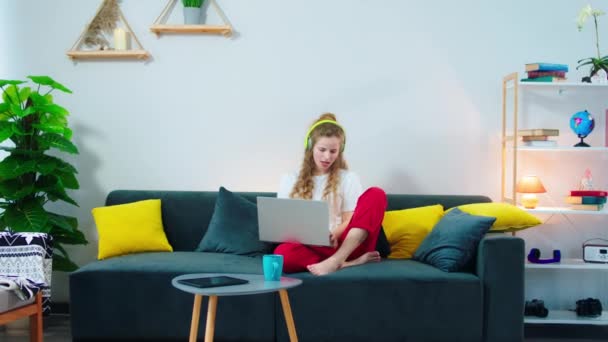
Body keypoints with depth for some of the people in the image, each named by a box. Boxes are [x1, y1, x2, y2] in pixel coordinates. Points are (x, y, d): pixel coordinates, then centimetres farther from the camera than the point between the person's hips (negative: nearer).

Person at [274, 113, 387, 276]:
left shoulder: (348, 178, 13)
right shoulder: (289, 180, 15)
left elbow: (350, 220, 5)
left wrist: (333, 234, -19)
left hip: (346, 244, 1)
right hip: (309, 247, -1)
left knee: (376, 195, -23)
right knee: (283, 253, -36)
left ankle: (335, 261, -37)